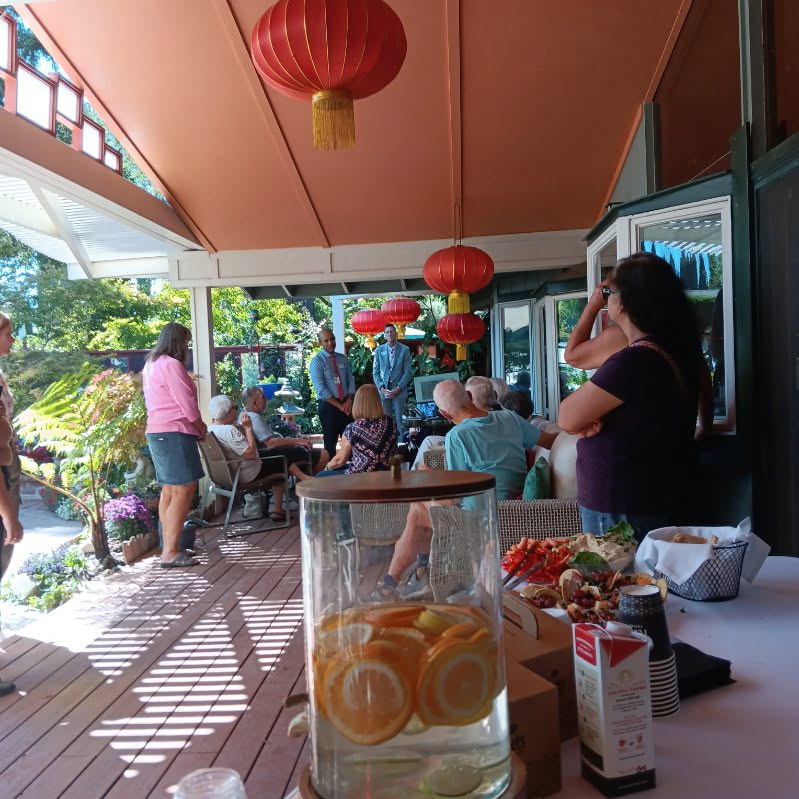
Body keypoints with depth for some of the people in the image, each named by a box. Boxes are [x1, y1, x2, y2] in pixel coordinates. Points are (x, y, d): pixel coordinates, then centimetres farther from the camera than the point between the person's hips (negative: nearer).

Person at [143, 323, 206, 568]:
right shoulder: (171, 365, -13)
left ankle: (169, 547, 15)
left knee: (169, 490, 11)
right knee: (184, 491, -10)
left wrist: (196, 425, 13)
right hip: (175, 433, -10)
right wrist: (201, 427, 2)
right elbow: (187, 404, -15)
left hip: (157, 432, 10)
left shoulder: (151, 365, 16)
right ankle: (170, 552, -12)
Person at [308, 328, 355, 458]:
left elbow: (351, 380, 10)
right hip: (328, 406, -5)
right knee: (331, 442, 3)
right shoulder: (317, 361, -8)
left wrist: (349, 400, -7)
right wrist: (339, 405, -15)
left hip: (346, 405, 5)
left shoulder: (342, 358, 9)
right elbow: (321, 389, -15)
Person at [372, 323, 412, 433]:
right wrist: (382, 388, -5)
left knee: (400, 420, -2)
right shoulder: (379, 350, 7)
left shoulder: (404, 350, 1)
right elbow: (375, 372, 8)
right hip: (383, 390, 2)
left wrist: (398, 388, -9)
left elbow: (407, 372, -1)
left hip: (399, 390, -2)